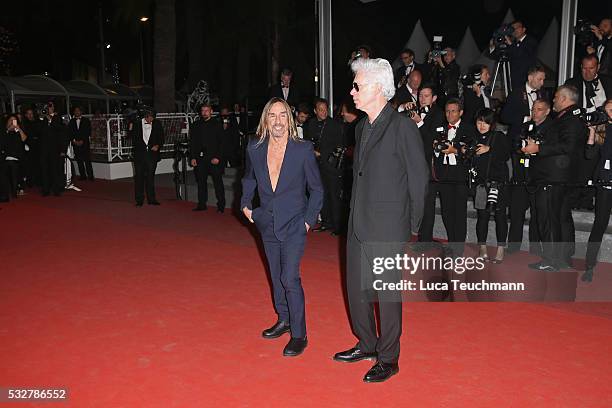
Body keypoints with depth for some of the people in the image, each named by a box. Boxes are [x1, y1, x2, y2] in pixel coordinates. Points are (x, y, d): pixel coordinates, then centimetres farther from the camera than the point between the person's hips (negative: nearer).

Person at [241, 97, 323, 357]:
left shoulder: (303, 150, -11)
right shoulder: (254, 149, -1)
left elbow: (316, 189, -2)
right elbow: (249, 180, 18)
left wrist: (309, 220, -7)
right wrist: (245, 204, 6)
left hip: (294, 226, -5)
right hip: (268, 225, 5)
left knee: (290, 278, -10)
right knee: (276, 277, 17)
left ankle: (299, 335, 4)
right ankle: (283, 320, 35)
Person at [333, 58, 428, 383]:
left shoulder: (402, 127, -13)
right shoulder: (362, 127, 12)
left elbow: (419, 177, -9)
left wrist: (413, 224, -4)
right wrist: (357, 213, 12)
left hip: (388, 228, -8)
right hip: (358, 225, 8)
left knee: (387, 294, 5)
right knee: (356, 287, 16)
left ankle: (388, 359, 21)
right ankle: (366, 345, 35)